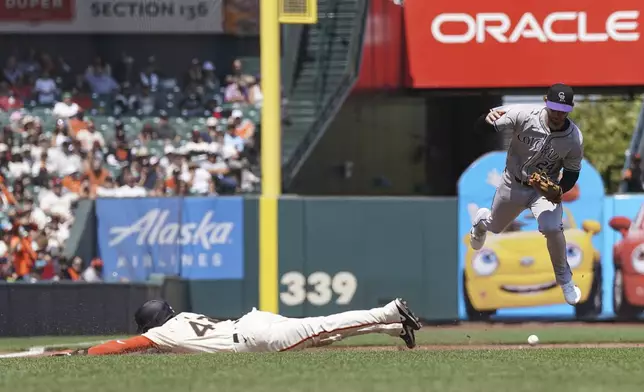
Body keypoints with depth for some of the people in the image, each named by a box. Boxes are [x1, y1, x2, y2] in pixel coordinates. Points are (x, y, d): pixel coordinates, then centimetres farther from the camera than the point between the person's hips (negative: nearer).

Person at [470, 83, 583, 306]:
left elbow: (572, 174, -8)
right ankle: (482, 220, 63)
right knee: (495, 227, 22)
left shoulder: (574, 138, -23)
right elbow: (482, 127, -22)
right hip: (513, 184, 1)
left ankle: (564, 279, 0)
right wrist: (488, 118, -47)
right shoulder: (523, 116, -27)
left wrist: (558, 191, -29)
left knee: (552, 228, -25)